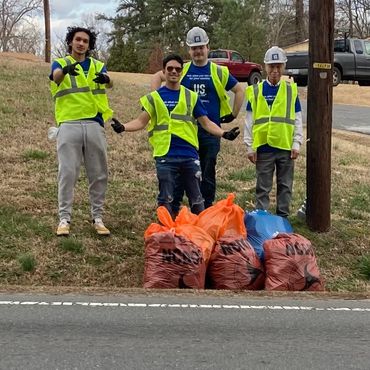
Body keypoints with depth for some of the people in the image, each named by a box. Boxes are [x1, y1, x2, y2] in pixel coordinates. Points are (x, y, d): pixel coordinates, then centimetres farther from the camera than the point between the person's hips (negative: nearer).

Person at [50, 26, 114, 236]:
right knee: (67, 173, -4)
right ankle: (64, 218, 2)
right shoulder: (60, 63, 9)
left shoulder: (98, 65, 14)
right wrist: (66, 70, -40)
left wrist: (106, 79, -33)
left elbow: (110, 83, -8)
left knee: (99, 174, 5)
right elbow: (56, 77, -16)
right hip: (69, 125, -2)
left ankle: (98, 218, 14)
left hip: (94, 124, 2)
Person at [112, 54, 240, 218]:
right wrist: (123, 127, -20)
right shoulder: (155, 97, 7)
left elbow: (206, 123, 9)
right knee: (166, 199, 2)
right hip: (165, 156, -2)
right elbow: (141, 121, -1)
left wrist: (223, 133, -8)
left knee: (197, 200, 7)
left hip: (190, 155, 2)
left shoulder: (191, 97, 11)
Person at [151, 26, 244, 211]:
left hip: (210, 131, 0)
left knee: (208, 173, 8)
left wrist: (233, 114, 8)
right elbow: (157, 77, 15)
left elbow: (239, 91, 12)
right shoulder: (182, 70, 5)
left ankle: (206, 210, 18)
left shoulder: (219, 72, 5)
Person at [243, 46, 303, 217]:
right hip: (263, 148, -1)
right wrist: (250, 146, -1)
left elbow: (297, 119, 5)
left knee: (285, 186, 10)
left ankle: (283, 217, 22)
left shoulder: (291, 90, 4)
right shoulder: (255, 91, 2)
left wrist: (296, 144, -2)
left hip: (286, 147, 1)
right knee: (263, 188, 6)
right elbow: (249, 120, 3)